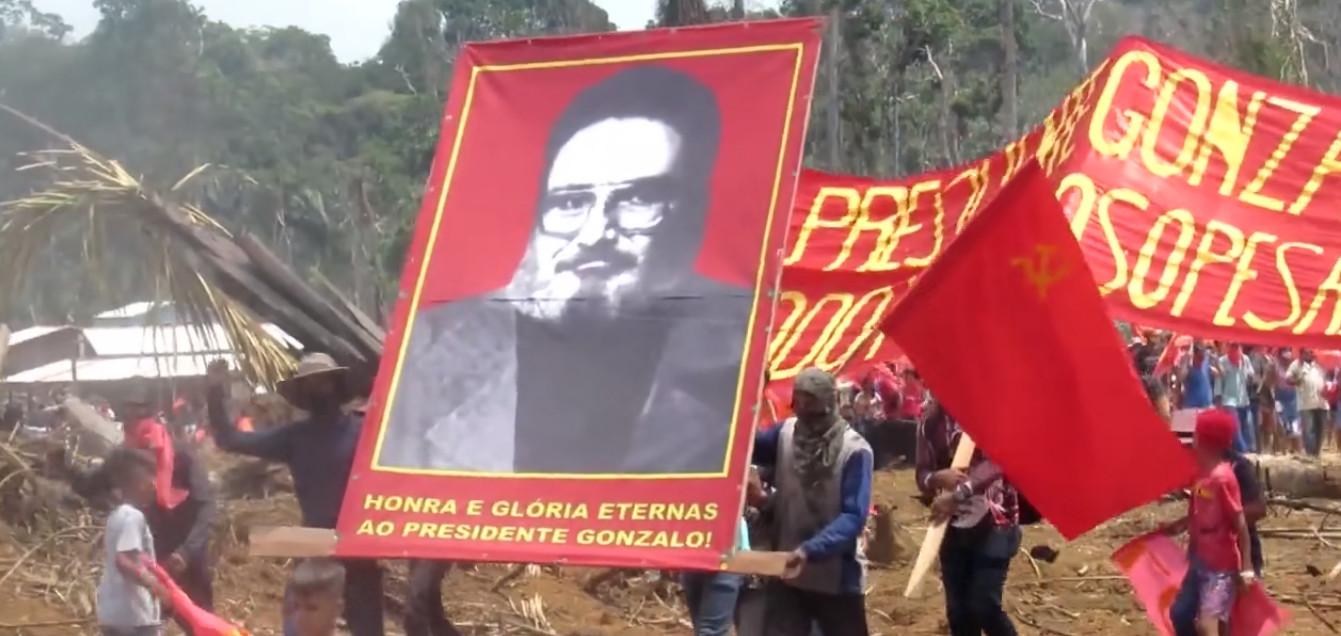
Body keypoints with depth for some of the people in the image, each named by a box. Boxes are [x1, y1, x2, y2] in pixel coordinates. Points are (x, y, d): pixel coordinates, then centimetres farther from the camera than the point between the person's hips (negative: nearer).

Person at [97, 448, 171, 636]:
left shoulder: (117, 516, 15)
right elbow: (123, 561, -26)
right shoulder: (133, 517, -15)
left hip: (113, 612, 10)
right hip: (134, 614, -10)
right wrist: (154, 585, -29)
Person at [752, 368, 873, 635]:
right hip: (787, 575, 3)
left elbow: (853, 516, -22)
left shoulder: (854, 450, -16)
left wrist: (811, 550, -34)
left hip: (838, 579, -3)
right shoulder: (786, 433, 0)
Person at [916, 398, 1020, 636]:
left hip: (994, 521, -4)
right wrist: (937, 478, -24)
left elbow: (999, 460, -24)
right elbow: (922, 474, 2)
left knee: (984, 606, -11)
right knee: (958, 611, 6)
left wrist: (958, 494, -37)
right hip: (953, 525, 4)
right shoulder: (931, 420, 2)